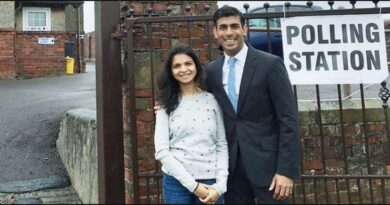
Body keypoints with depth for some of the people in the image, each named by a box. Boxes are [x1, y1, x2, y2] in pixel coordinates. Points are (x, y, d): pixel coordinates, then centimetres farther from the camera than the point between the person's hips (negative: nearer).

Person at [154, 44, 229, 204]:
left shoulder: (212, 100, 2)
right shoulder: (167, 105, 0)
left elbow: (222, 144, 2)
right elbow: (161, 151, -6)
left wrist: (220, 185, -8)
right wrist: (192, 185, -11)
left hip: (210, 181, 1)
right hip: (176, 182, 0)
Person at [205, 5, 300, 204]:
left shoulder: (270, 64, -8)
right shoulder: (211, 70, 6)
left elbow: (289, 119, -10)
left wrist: (287, 170, -15)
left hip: (266, 160, -4)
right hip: (230, 163, 4)